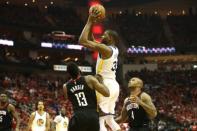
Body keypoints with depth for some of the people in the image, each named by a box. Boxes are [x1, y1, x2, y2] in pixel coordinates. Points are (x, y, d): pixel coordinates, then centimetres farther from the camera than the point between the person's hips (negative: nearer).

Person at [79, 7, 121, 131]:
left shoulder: (105, 49, -13)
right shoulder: (114, 50, 15)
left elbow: (83, 40, -19)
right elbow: (90, 41, 24)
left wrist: (90, 21, -10)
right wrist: (91, 23, 18)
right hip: (113, 85, 10)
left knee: (99, 120, -11)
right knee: (109, 118, 18)